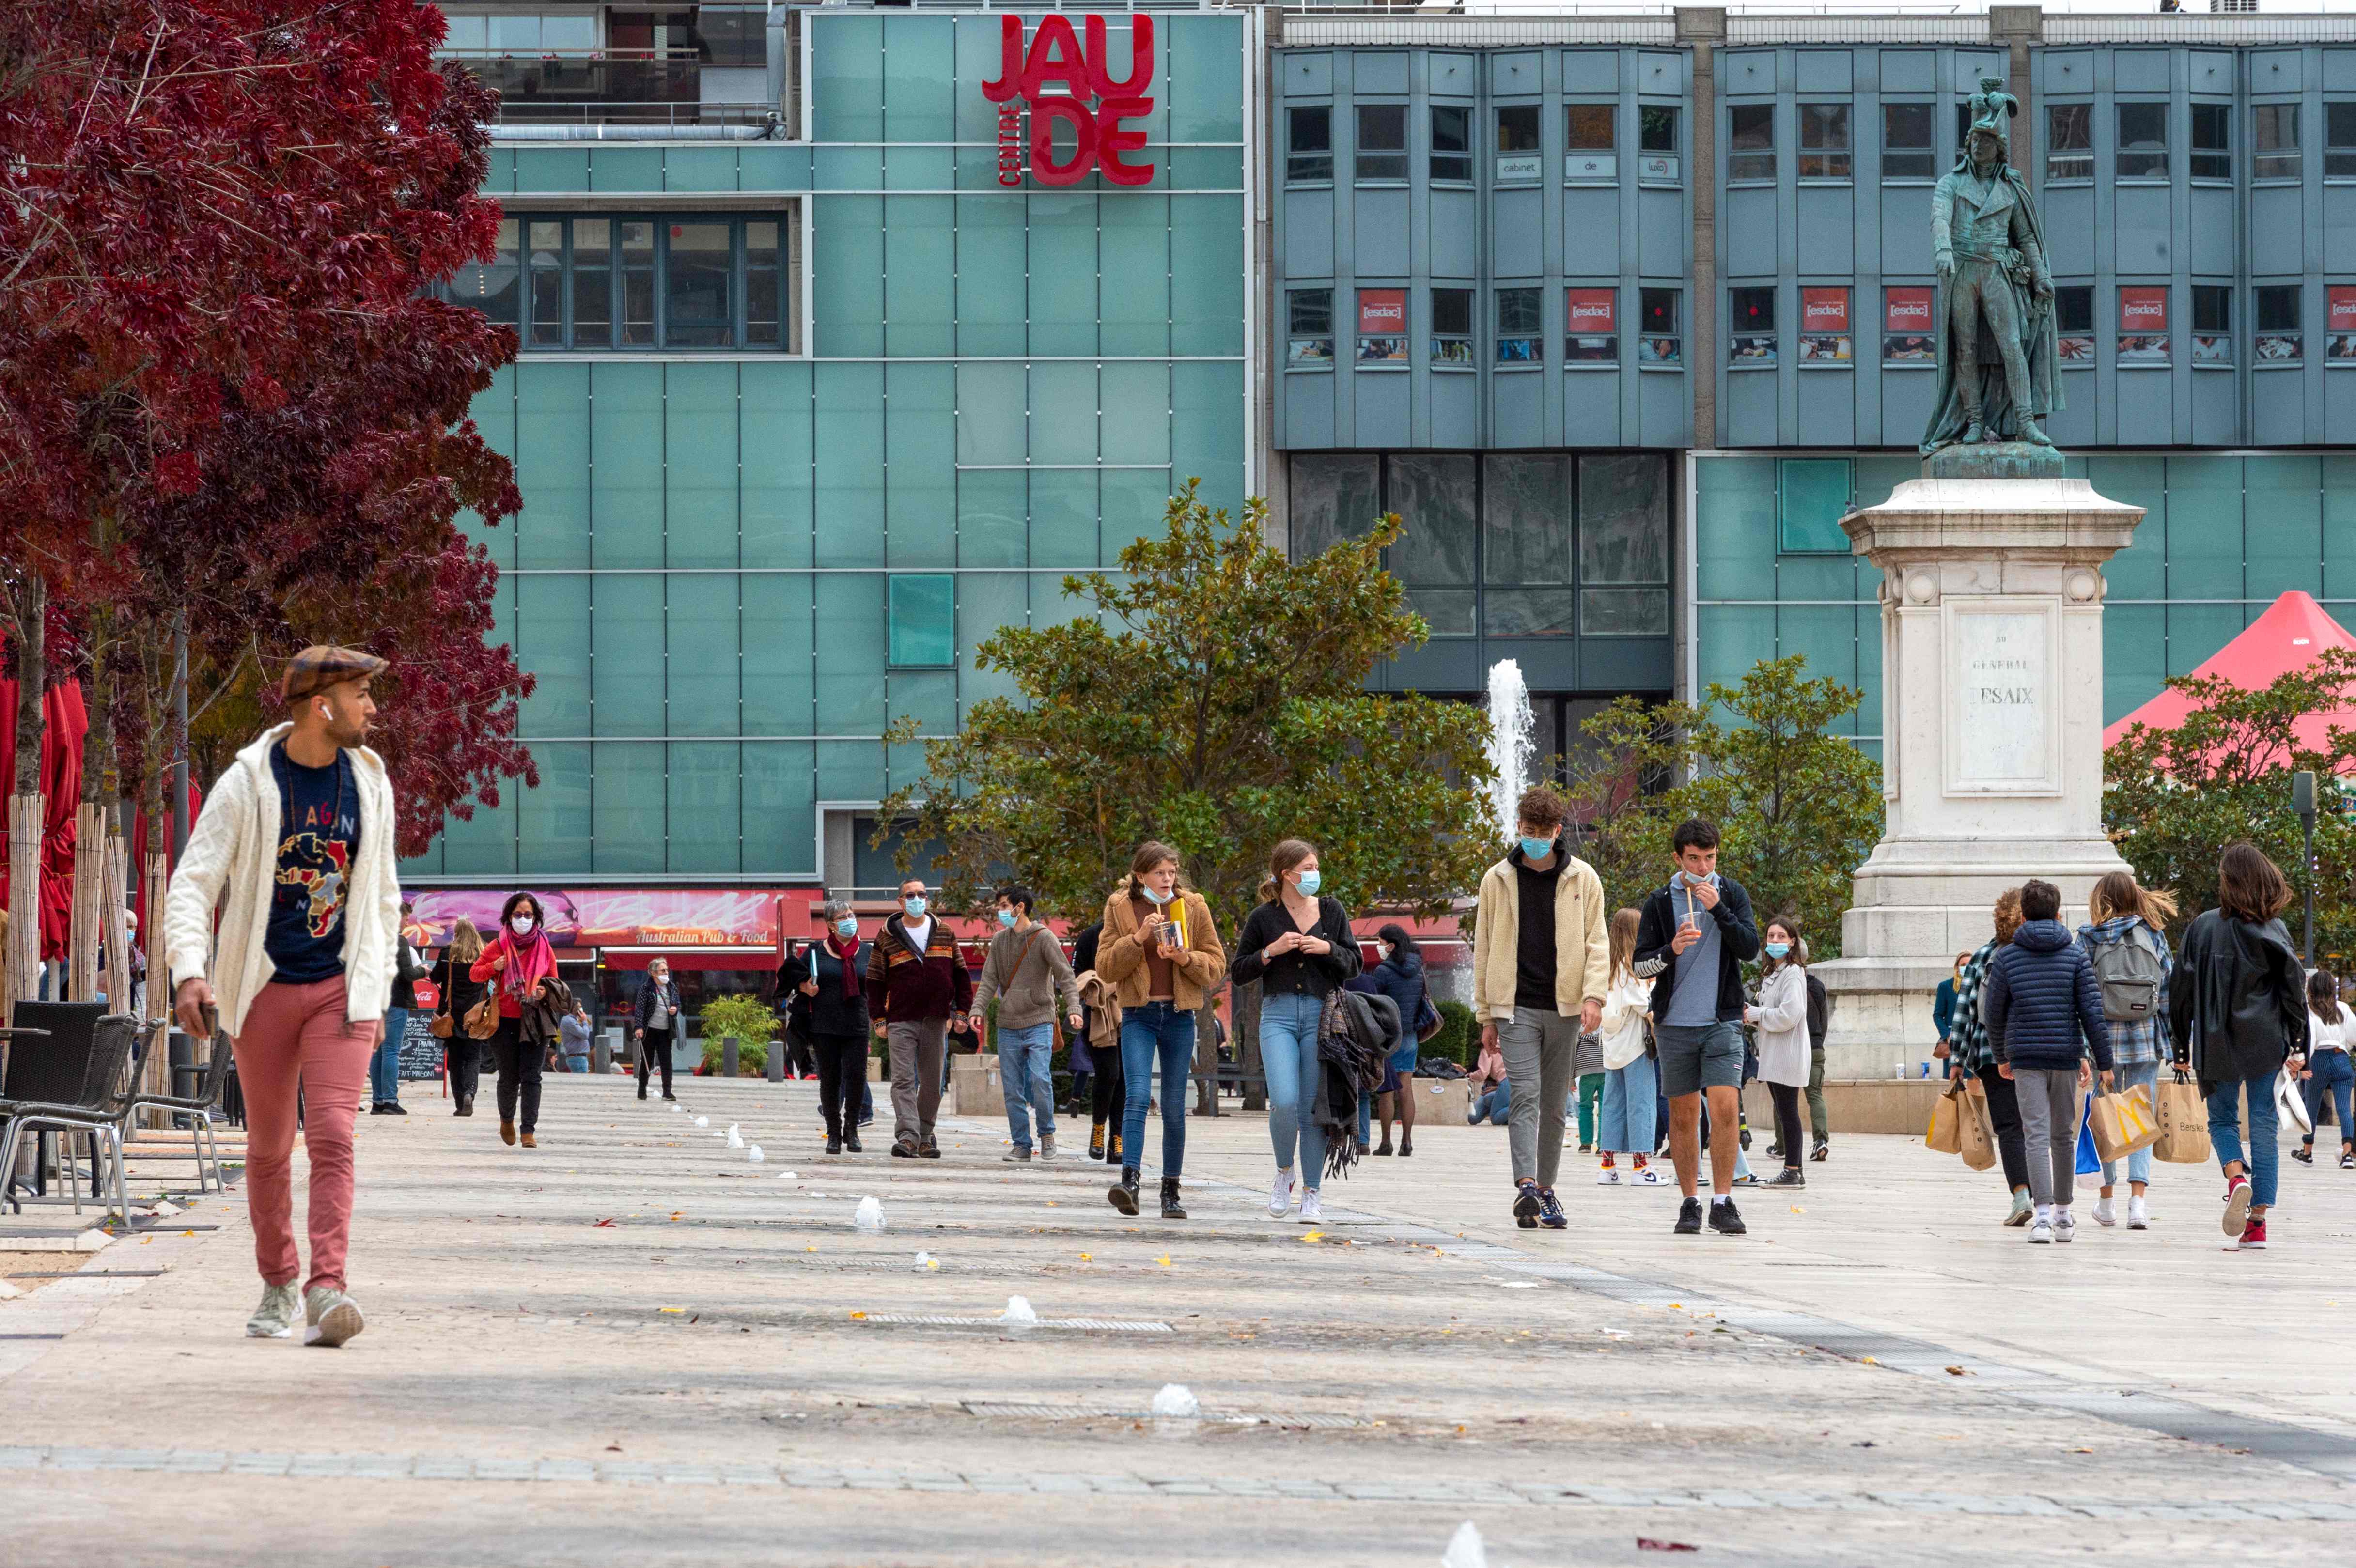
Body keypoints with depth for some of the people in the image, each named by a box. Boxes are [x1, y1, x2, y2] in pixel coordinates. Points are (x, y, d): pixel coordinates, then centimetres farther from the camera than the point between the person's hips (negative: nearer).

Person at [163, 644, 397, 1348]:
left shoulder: (370, 783, 5)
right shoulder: (246, 786, -7)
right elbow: (193, 884, -9)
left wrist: (376, 993, 11)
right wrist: (190, 972, -25)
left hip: (340, 988, 1)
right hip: (264, 989, -1)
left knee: (332, 1135, -16)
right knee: (269, 1148, 9)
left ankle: (326, 1287, -23)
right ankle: (277, 1285, 25)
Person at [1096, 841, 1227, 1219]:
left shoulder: (1192, 907, 6)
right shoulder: (1120, 908, 4)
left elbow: (1217, 965, 7)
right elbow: (1105, 966, -1)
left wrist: (1186, 959, -13)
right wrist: (1138, 938, -15)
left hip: (1179, 1014, 2)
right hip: (1138, 1014, -2)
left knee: (1175, 1106, 5)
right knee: (1137, 1094, -19)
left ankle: (1171, 1191, 13)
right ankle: (1129, 1181, -28)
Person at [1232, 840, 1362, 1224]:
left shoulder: (1332, 912, 10)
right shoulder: (1263, 918, 5)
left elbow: (1354, 964, 12)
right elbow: (1238, 974, 6)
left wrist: (1328, 949, -7)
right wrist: (1271, 951, -9)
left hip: (1321, 1017, 2)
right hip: (1278, 1015, -2)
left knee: (1314, 1109, -1)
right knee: (1284, 1102, -18)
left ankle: (1311, 1194, 7)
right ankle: (1284, 1172, 9)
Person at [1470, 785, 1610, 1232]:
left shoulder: (1582, 878, 5)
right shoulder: (1498, 880, 6)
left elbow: (1597, 942, 5)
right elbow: (1485, 949, 10)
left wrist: (1593, 995, -11)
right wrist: (1486, 1016, 7)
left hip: (1564, 1009, 1)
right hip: (1516, 1007, -1)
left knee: (1554, 1103, 8)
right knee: (1525, 1094, -16)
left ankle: (1546, 1189, 17)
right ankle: (1526, 1187, -26)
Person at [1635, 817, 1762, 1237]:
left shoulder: (1732, 894, 5)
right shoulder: (1660, 902, 4)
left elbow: (1751, 948, -5)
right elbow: (1639, 963, 2)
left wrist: (1719, 910, -16)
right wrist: (1671, 950, -17)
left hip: (1722, 1021, -1)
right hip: (1675, 1024, 1)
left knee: (1726, 1108, -13)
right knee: (1683, 1115, 5)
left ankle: (1723, 1203, -8)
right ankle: (1689, 1203, 13)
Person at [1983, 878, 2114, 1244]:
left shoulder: (2006, 957, 2)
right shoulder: (2076, 956, 1)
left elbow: (1993, 1012, 6)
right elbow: (2093, 1012, -4)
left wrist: (2002, 1057, 20)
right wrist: (2104, 1063, 0)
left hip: (2025, 1057, -1)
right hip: (2067, 1055, 1)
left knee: (2036, 1135, -5)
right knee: (2064, 1135, 14)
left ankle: (2044, 1214, -19)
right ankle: (2063, 1215, 22)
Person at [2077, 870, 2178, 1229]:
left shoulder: (2089, 939, -2)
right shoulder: (2153, 936, 2)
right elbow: (2170, 992, 4)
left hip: (2103, 1038, -1)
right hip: (2146, 1038, 1)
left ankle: (2106, 1201, 20)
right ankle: (2138, 1201, -13)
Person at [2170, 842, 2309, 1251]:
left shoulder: (2203, 927, -3)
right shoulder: (2274, 931, -2)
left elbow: (2181, 989, 1)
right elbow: (2294, 991, -3)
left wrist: (2181, 1045, 9)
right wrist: (2298, 1048, 0)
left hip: (2217, 1043, -1)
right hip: (2264, 1042, 1)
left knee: (2222, 1118, 14)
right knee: (2263, 1123, 6)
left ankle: (2236, 1176, -18)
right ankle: (2258, 1221, 2)